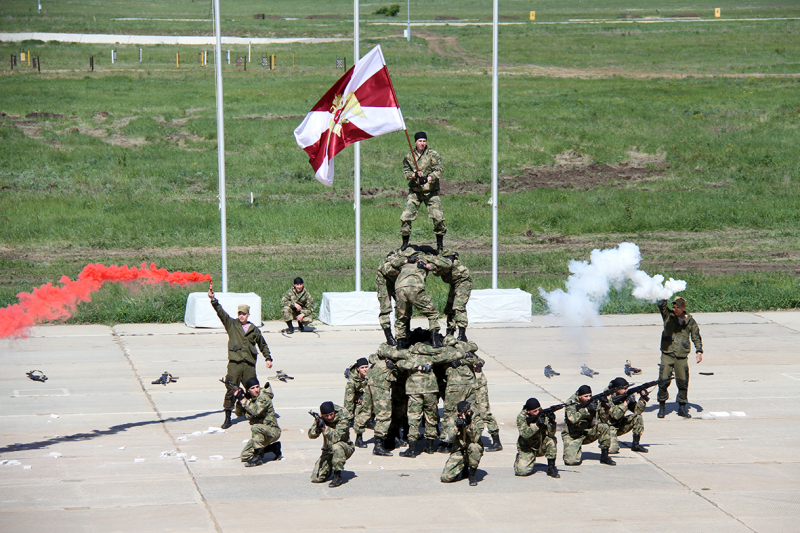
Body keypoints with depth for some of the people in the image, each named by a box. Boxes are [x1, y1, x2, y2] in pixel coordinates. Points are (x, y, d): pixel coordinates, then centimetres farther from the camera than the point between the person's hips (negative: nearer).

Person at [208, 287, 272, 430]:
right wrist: (213, 300, -16)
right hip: (234, 363, -2)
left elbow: (263, 345, 26)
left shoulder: (254, 330, 14)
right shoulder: (231, 325, 9)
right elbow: (221, 312, -3)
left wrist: (268, 358, 18)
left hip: (249, 364, 2)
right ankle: (227, 418, 0)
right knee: (231, 391, -5)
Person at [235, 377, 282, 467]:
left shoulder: (264, 397, -17)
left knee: (255, 428, -38)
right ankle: (274, 447, 15)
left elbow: (256, 411, -32)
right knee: (245, 456, 3)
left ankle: (258, 457, -28)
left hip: (272, 431, -8)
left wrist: (243, 401, -26)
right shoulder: (249, 398, 5)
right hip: (260, 434, 8)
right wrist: (239, 401, -11)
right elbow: (239, 413, 6)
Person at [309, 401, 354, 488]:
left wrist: (324, 427, -42)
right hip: (328, 451, 4)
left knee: (336, 446, -41)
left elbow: (336, 437, -34)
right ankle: (329, 467, 22)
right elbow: (311, 435, -13)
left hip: (345, 448, -4)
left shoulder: (342, 419, -21)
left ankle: (338, 476, -24)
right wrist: (317, 426, -33)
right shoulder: (320, 418, -8)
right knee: (316, 478, -11)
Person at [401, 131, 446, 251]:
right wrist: (414, 175, -18)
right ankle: (405, 242, 8)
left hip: (431, 192, -2)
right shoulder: (409, 157, 7)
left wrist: (427, 179, -25)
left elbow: (438, 171, -9)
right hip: (414, 192, 2)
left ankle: (440, 242, 12)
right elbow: (405, 172, 4)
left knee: (438, 218, -7)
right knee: (405, 217, -6)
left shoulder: (433, 155, -1)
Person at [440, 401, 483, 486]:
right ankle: (464, 467, 18)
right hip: (458, 452, 2)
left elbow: (475, 438, -23)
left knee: (473, 446, -39)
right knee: (445, 477, -16)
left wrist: (469, 424, -36)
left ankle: (472, 475, -17)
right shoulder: (455, 421, -3)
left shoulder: (477, 422, -7)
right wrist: (456, 427, -31)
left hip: (472, 452, -1)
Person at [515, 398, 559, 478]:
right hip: (527, 449, -2)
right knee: (522, 471, -22)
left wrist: (551, 422, -41)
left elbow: (550, 434, -22)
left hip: (541, 446, 2)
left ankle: (551, 468, -14)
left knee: (551, 440, -30)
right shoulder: (521, 417, -17)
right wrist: (537, 425, -42)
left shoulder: (544, 414, -13)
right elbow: (525, 434, -30)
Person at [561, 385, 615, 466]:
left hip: (587, 432, 4)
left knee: (604, 427, -22)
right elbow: (573, 419, -33)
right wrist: (587, 409, -39)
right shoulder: (571, 403, -16)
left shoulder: (593, 402, -3)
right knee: (571, 461, -24)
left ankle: (604, 456, -9)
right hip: (572, 435, -4)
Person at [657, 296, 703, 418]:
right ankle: (662, 406, 6)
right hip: (667, 355, -1)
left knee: (683, 383, 3)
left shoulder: (690, 321, 6)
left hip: (682, 357, 1)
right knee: (663, 381, -7)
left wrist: (699, 351, 2)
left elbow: (696, 337, 11)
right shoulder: (668, 315, 4)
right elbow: (661, 305, -11)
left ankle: (682, 408, 16)